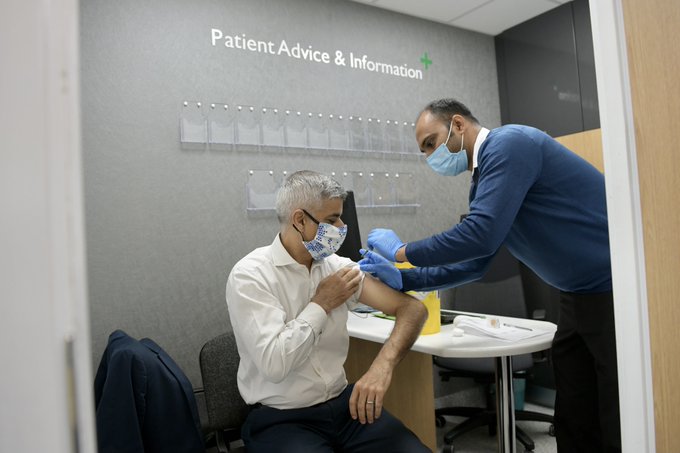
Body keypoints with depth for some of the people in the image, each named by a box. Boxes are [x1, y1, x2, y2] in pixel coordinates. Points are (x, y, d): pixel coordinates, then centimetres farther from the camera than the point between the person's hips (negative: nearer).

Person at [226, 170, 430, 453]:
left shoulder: (338, 266, 0)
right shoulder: (250, 275, -14)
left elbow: (412, 308, -5)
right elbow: (274, 364, -24)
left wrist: (383, 364, -22)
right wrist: (320, 304, -13)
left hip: (342, 404, 4)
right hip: (281, 419, -3)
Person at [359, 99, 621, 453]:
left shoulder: (507, 144, -17)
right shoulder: (483, 180, 11)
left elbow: (481, 234, -27)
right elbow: (473, 263, 12)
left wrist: (402, 251, -14)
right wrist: (402, 279, 3)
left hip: (615, 288, -9)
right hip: (580, 294, 9)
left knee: (619, 425, 3)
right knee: (572, 419, 14)